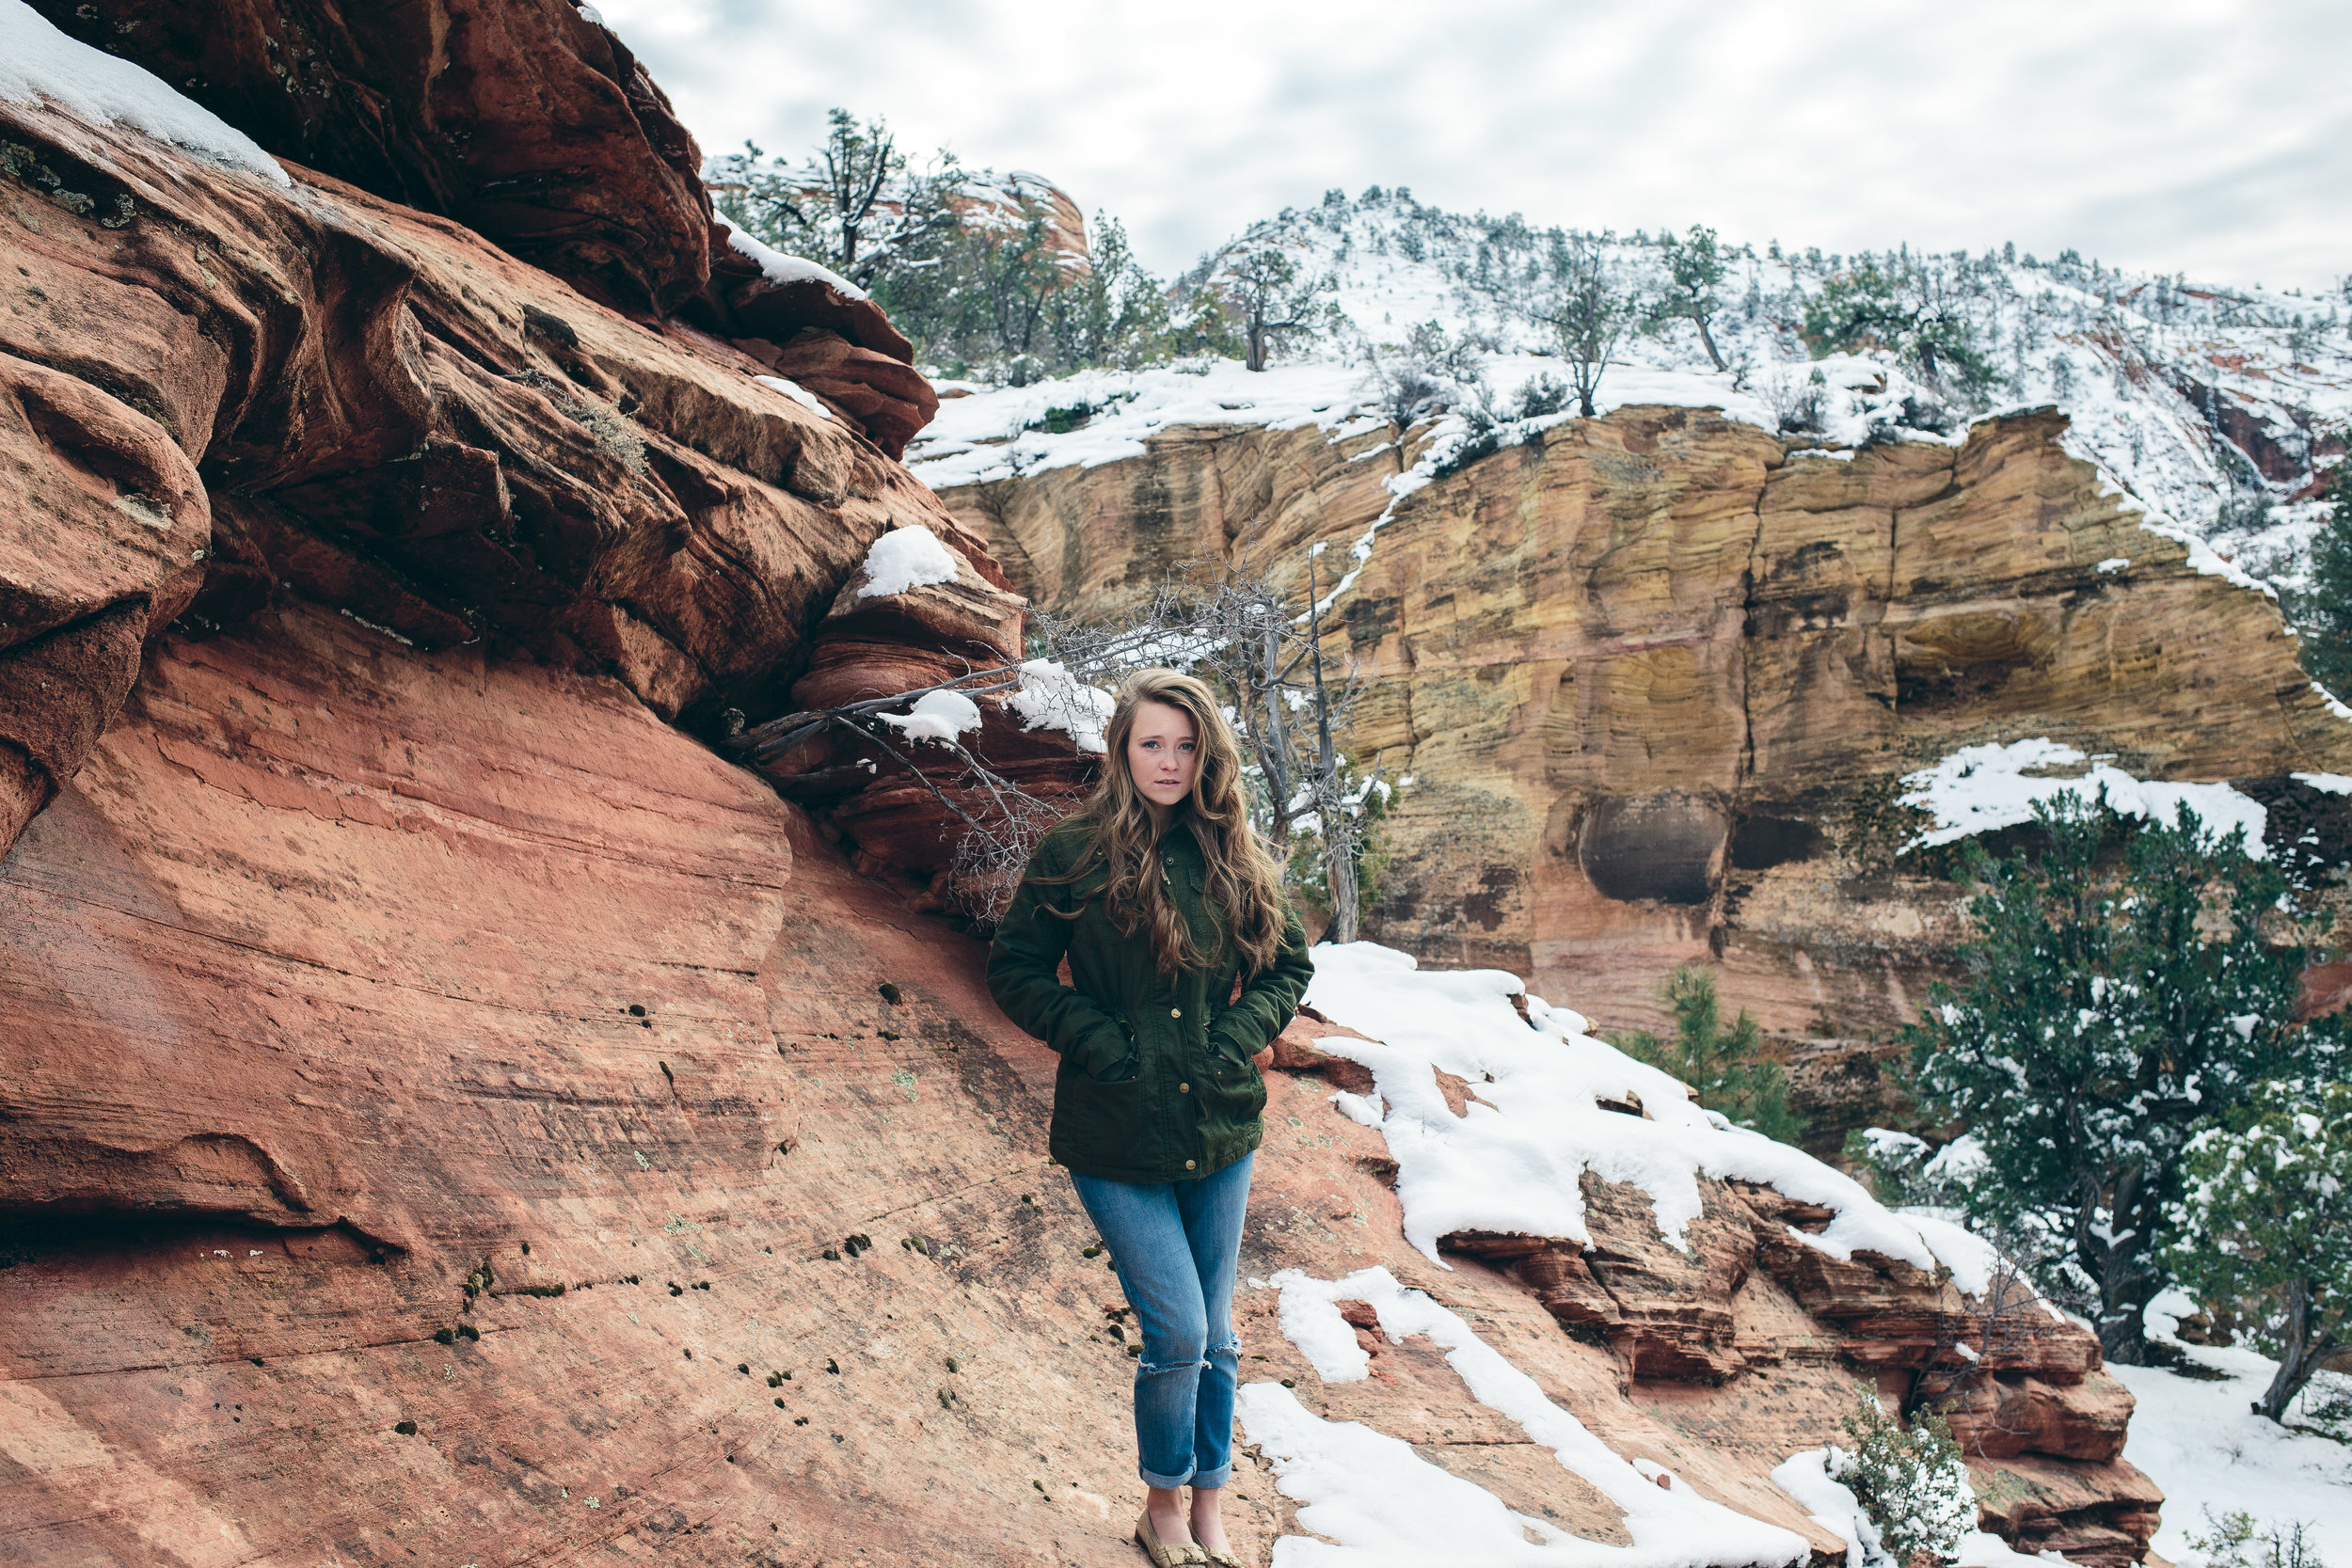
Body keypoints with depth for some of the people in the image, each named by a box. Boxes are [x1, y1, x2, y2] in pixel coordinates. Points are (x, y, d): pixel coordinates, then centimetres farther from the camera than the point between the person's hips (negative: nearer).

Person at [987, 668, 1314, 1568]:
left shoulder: (1233, 859, 2)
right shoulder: (1075, 855, -8)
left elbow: (1290, 963, 12)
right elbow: (1015, 970, -4)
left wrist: (1241, 1033, -5)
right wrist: (1104, 1042, -13)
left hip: (1220, 1130, 4)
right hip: (1116, 1137, -4)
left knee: (1216, 1339, 14)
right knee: (1178, 1333, -4)